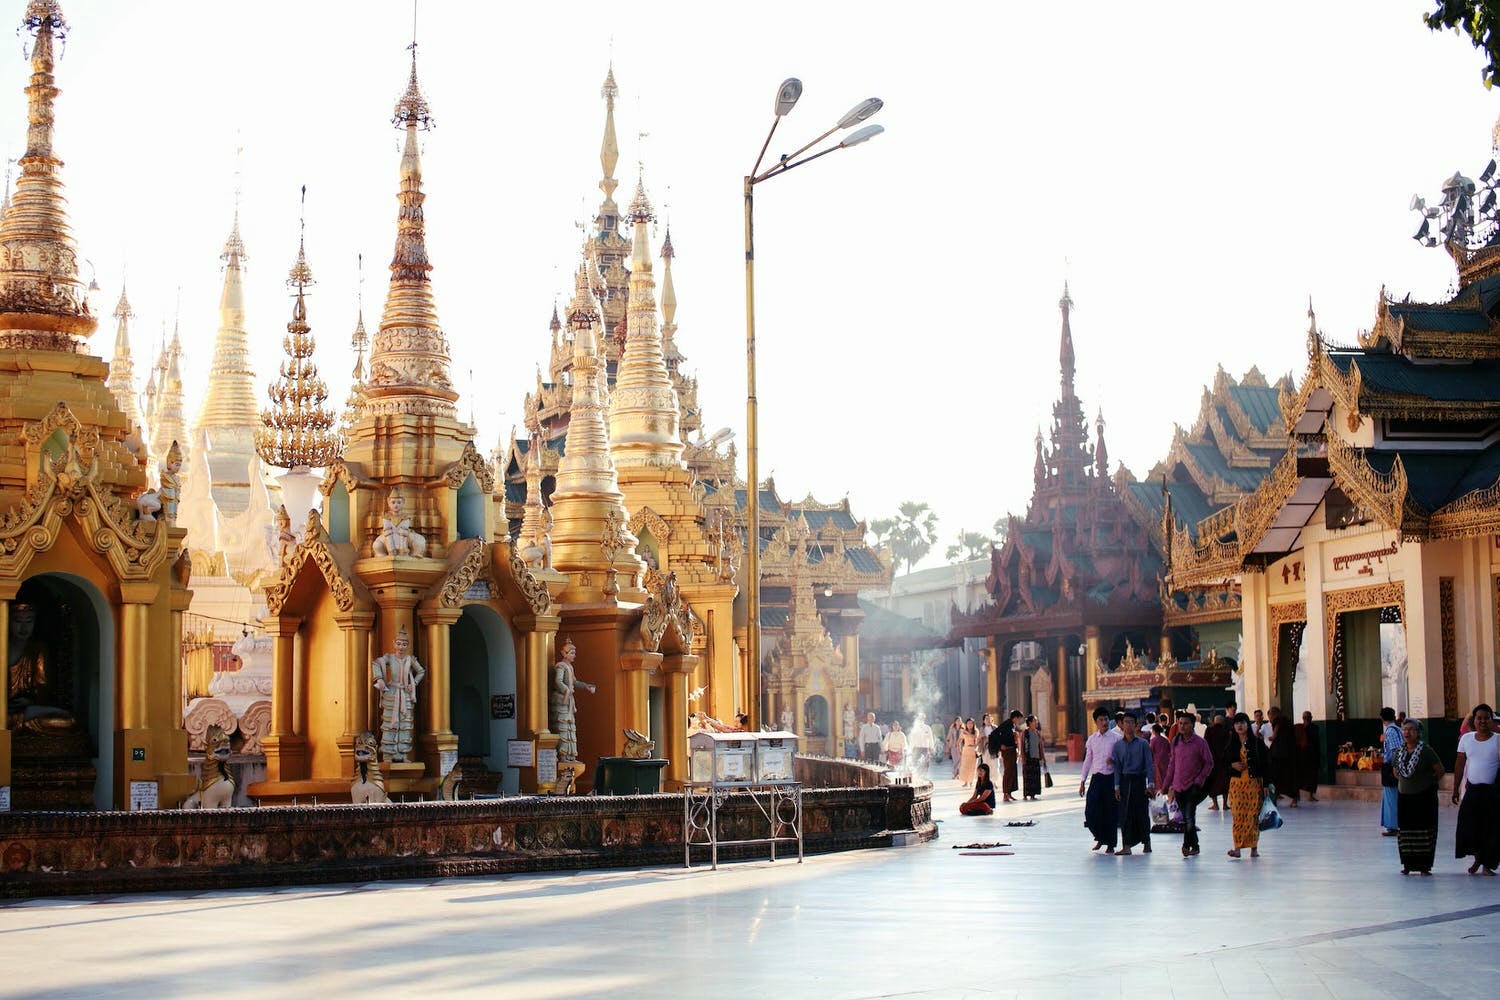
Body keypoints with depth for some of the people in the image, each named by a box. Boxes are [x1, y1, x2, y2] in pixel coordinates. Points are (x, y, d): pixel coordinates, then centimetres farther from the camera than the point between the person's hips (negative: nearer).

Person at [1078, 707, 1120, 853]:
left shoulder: (1116, 738, -1)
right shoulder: (1092, 739, 10)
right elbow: (1088, 760, 15)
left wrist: (1114, 761, -20)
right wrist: (1082, 781, 12)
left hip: (1111, 777, -3)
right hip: (1096, 778, 3)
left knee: (1111, 813, 2)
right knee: (1090, 811, -4)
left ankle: (1110, 844, 14)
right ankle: (1100, 837, 20)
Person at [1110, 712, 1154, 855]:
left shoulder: (1142, 744, 1)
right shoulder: (1118, 745, 7)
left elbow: (1149, 764, 0)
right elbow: (1117, 767, 8)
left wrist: (1150, 784, -7)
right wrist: (1117, 787, 2)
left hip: (1139, 780, -2)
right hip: (1125, 780, 2)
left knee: (1141, 812, 3)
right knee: (1125, 813, -2)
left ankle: (1146, 842, 20)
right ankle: (1126, 846, -2)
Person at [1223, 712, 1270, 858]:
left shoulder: (1257, 742, -1)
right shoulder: (1232, 744, 9)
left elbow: (1266, 763, -2)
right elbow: (1224, 761, 16)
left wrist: (1265, 784, -7)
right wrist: (1233, 765, -7)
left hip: (1254, 782, -2)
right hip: (1236, 782, 2)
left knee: (1253, 813, -2)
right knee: (1237, 814, -6)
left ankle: (1254, 847, 5)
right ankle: (1237, 847, -9)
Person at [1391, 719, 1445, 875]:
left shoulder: (1426, 750, -11)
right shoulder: (1399, 752, 5)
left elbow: (1440, 770, -5)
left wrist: (1429, 782, 2)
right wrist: (1404, 782, 9)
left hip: (1424, 796, -5)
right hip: (1404, 796, 5)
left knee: (1424, 831, -2)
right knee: (1405, 830, 6)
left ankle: (1424, 865, 3)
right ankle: (1408, 864, 15)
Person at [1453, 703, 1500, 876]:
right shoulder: (1466, 739, 5)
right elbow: (1460, 765, 10)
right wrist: (1455, 789, 9)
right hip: (1472, 790, 3)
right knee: (1468, 827, 0)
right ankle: (1477, 858, 24)